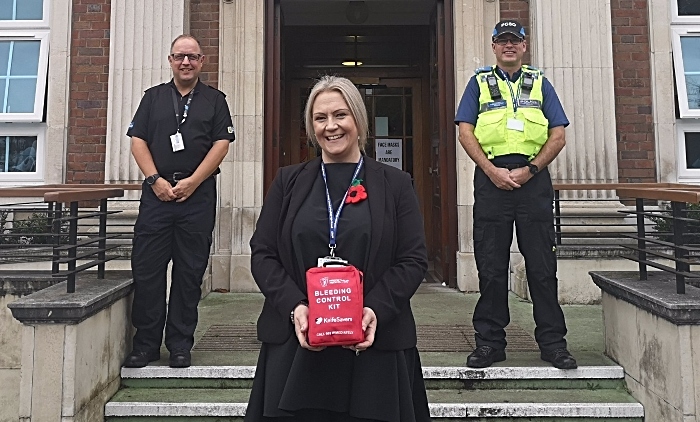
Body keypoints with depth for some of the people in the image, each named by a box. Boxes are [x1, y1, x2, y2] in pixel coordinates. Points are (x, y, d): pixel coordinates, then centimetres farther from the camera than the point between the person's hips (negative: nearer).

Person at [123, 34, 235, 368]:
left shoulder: (215, 100, 10)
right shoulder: (153, 97, 15)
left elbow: (221, 144, 0)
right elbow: (138, 141, 7)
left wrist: (191, 183, -9)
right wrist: (156, 180, -7)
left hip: (198, 196, -1)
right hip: (157, 193, 2)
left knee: (189, 272, 3)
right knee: (146, 269, 0)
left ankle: (180, 345, 13)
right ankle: (146, 344, 12)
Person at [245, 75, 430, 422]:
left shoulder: (394, 184, 5)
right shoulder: (288, 182, 9)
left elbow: (414, 260, 1)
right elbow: (262, 254, 5)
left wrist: (376, 309, -14)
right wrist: (294, 306, -11)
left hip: (374, 344, -1)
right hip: (294, 343, 1)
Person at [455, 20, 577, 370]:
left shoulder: (540, 84, 16)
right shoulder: (479, 83, 14)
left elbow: (558, 135, 8)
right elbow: (465, 132, 3)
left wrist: (530, 169, -6)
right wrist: (493, 171, -8)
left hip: (533, 179, 1)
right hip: (491, 178, 0)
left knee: (542, 265, 2)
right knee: (491, 266, 2)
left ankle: (552, 341, 12)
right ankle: (490, 341, 11)